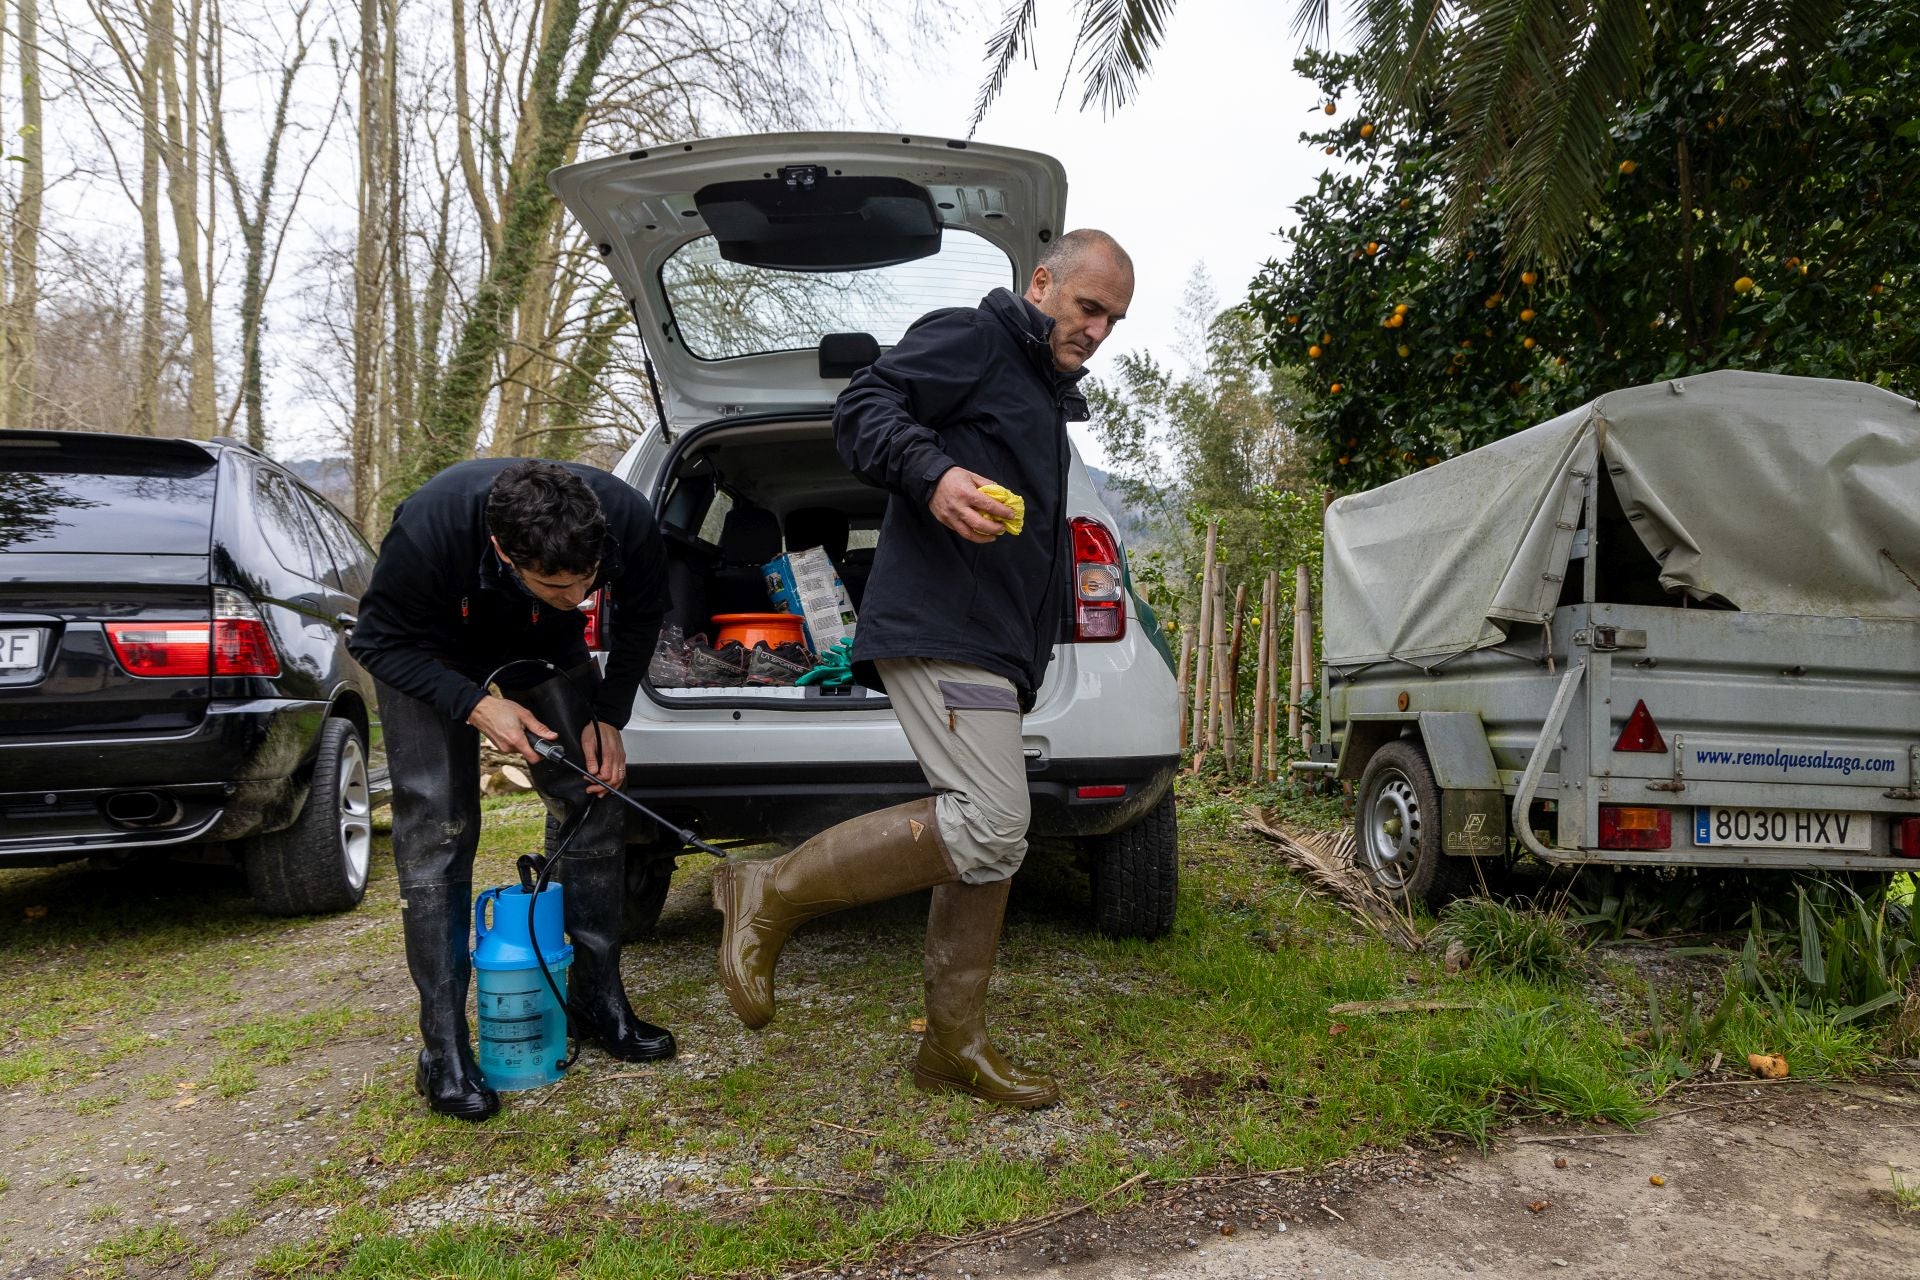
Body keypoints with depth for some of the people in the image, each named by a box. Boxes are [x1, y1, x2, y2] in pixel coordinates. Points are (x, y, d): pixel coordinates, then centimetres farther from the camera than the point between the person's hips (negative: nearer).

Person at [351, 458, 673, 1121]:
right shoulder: (427, 527, -41)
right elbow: (379, 641, -22)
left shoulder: (627, 520, -33)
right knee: (435, 827, -11)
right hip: (430, 654, -3)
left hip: (546, 647, 3)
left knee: (593, 806, -3)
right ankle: (444, 1047, -3)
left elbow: (639, 617, -9)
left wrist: (608, 716, -15)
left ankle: (597, 998, 12)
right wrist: (474, 706, -34)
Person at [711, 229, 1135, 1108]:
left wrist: (1027, 664, 28)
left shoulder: (1045, 396, 30)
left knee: (986, 848, 10)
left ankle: (955, 1047, 20)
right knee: (990, 827, -21)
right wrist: (931, 474, -32)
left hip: (990, 648, 11)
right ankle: (770, 894, -10)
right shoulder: (972, 340, 0)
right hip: (940, 629, -10)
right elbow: (862, 406, -14)